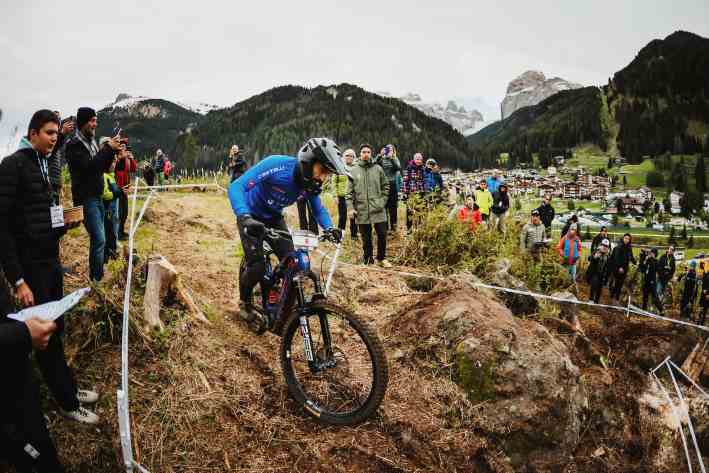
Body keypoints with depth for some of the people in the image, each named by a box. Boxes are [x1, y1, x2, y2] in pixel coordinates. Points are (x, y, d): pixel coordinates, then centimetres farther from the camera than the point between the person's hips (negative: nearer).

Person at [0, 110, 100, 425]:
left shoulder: (46, 166, 11)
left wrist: (62, 221, 2)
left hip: (51, 261, 8)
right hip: (31, 266, -8)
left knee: (56, 331, 17)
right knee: (45, 336, 5)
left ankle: (70, 389, 31)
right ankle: (68, 404, 18)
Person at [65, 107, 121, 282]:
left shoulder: (91, 142, 15)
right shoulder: (74, 145, -11)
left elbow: (102, 167, 17)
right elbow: (88, 167, -23)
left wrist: (112, 150, 2)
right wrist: (108, 148, -20)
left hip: (97, 196, 9)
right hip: (86, 198, -9)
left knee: (97, 239, 12)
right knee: (99, 240, -14)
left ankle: (95, 276, 21)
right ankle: (97, 279, -8)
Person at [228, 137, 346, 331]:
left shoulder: (312, 183, -16)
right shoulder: (277, 165, -35)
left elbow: (318, 209, 2)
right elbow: (236, 187, -37)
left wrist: (329, 228, -19)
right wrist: (244, 217, -53)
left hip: (274, 218, 5)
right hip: (252, 218, -5)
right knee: (257, 266, -15)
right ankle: (245, 303, 14)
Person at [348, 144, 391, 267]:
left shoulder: (378, 169, 4)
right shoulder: (353, 170, 3)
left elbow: (385, 186, 10)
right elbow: (350, 191, 3)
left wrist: (383, 201, 0)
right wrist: (351, 207, -4)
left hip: (378, 209, 0)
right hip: (362, 210, 0)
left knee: (382, 234, 3)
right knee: (366, 237, 8)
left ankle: (381, 259, 19)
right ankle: (368, 258, 22)